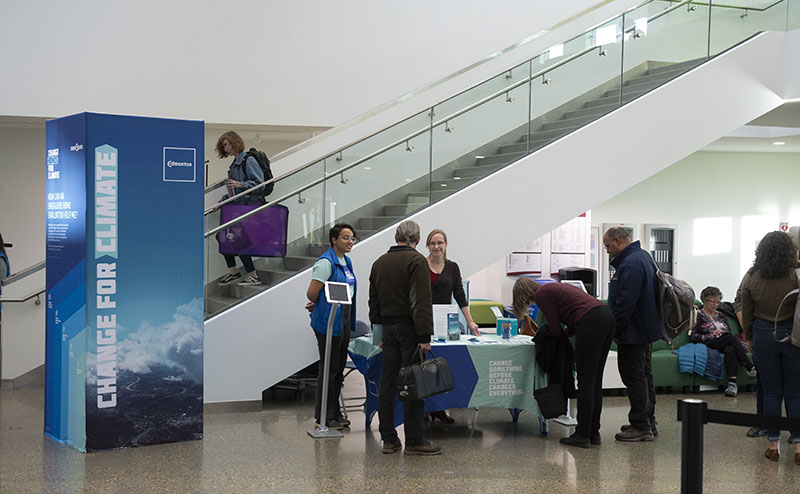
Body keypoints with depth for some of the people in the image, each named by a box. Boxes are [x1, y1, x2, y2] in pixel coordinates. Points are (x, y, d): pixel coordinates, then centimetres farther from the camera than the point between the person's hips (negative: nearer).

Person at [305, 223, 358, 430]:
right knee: (328, 368, -3)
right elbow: (312, 293, -18)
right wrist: (316, 305, 3)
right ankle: (323, 417, 4)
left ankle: (335, 413, 22)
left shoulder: (346, 261, 13)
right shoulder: (326, 262, -15)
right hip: (328, 320, -9)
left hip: (344, 319, 9)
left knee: (339, 367, 13)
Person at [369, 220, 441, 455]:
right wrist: (425, 336, -18)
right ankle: (414, 441, -2)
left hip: (387, 327, 7)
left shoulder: (379, 263, 12)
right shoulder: (416, 260, -10)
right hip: (409, 328, -7)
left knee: (387, 383, 8)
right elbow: (422, 301, -17)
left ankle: (388, 438, 11)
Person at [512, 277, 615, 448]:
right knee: (595, 381, 13)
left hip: (592, 322, -9)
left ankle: (582, 435, 0)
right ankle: (593, 432, 18)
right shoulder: (553, 288, 28)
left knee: (585, 382, -3)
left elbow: (555, 329, 2)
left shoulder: (541, 294, 2)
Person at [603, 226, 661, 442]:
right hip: (645, 330, 11)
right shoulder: (643, 256, 13)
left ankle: (641, 427, -2)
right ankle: (648, 422, 24)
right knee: (645, 376, 16)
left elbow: (624, 303, -27)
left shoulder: (631, 264, -22)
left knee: (634, 378, -5)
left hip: (633, 333, -11)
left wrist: (613, 330, -16)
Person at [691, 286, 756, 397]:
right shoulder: (698, 315, 12)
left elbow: (729, 332, 28)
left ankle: (732, 383, -52)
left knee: (730, 350, -36)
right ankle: (750, 367, -41)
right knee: (730, 337, -34)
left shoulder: (720, 315, 29)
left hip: (725, 344, 4)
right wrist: (710, 336, -11)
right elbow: (692, 337, 1)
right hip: (708, 344, -4)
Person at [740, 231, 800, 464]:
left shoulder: (752, 279, -4)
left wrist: (749, 338, 17)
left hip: (764, 336, 2)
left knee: (771, 392, 9)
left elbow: (746, 314, 5)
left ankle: (773, 444, 11)